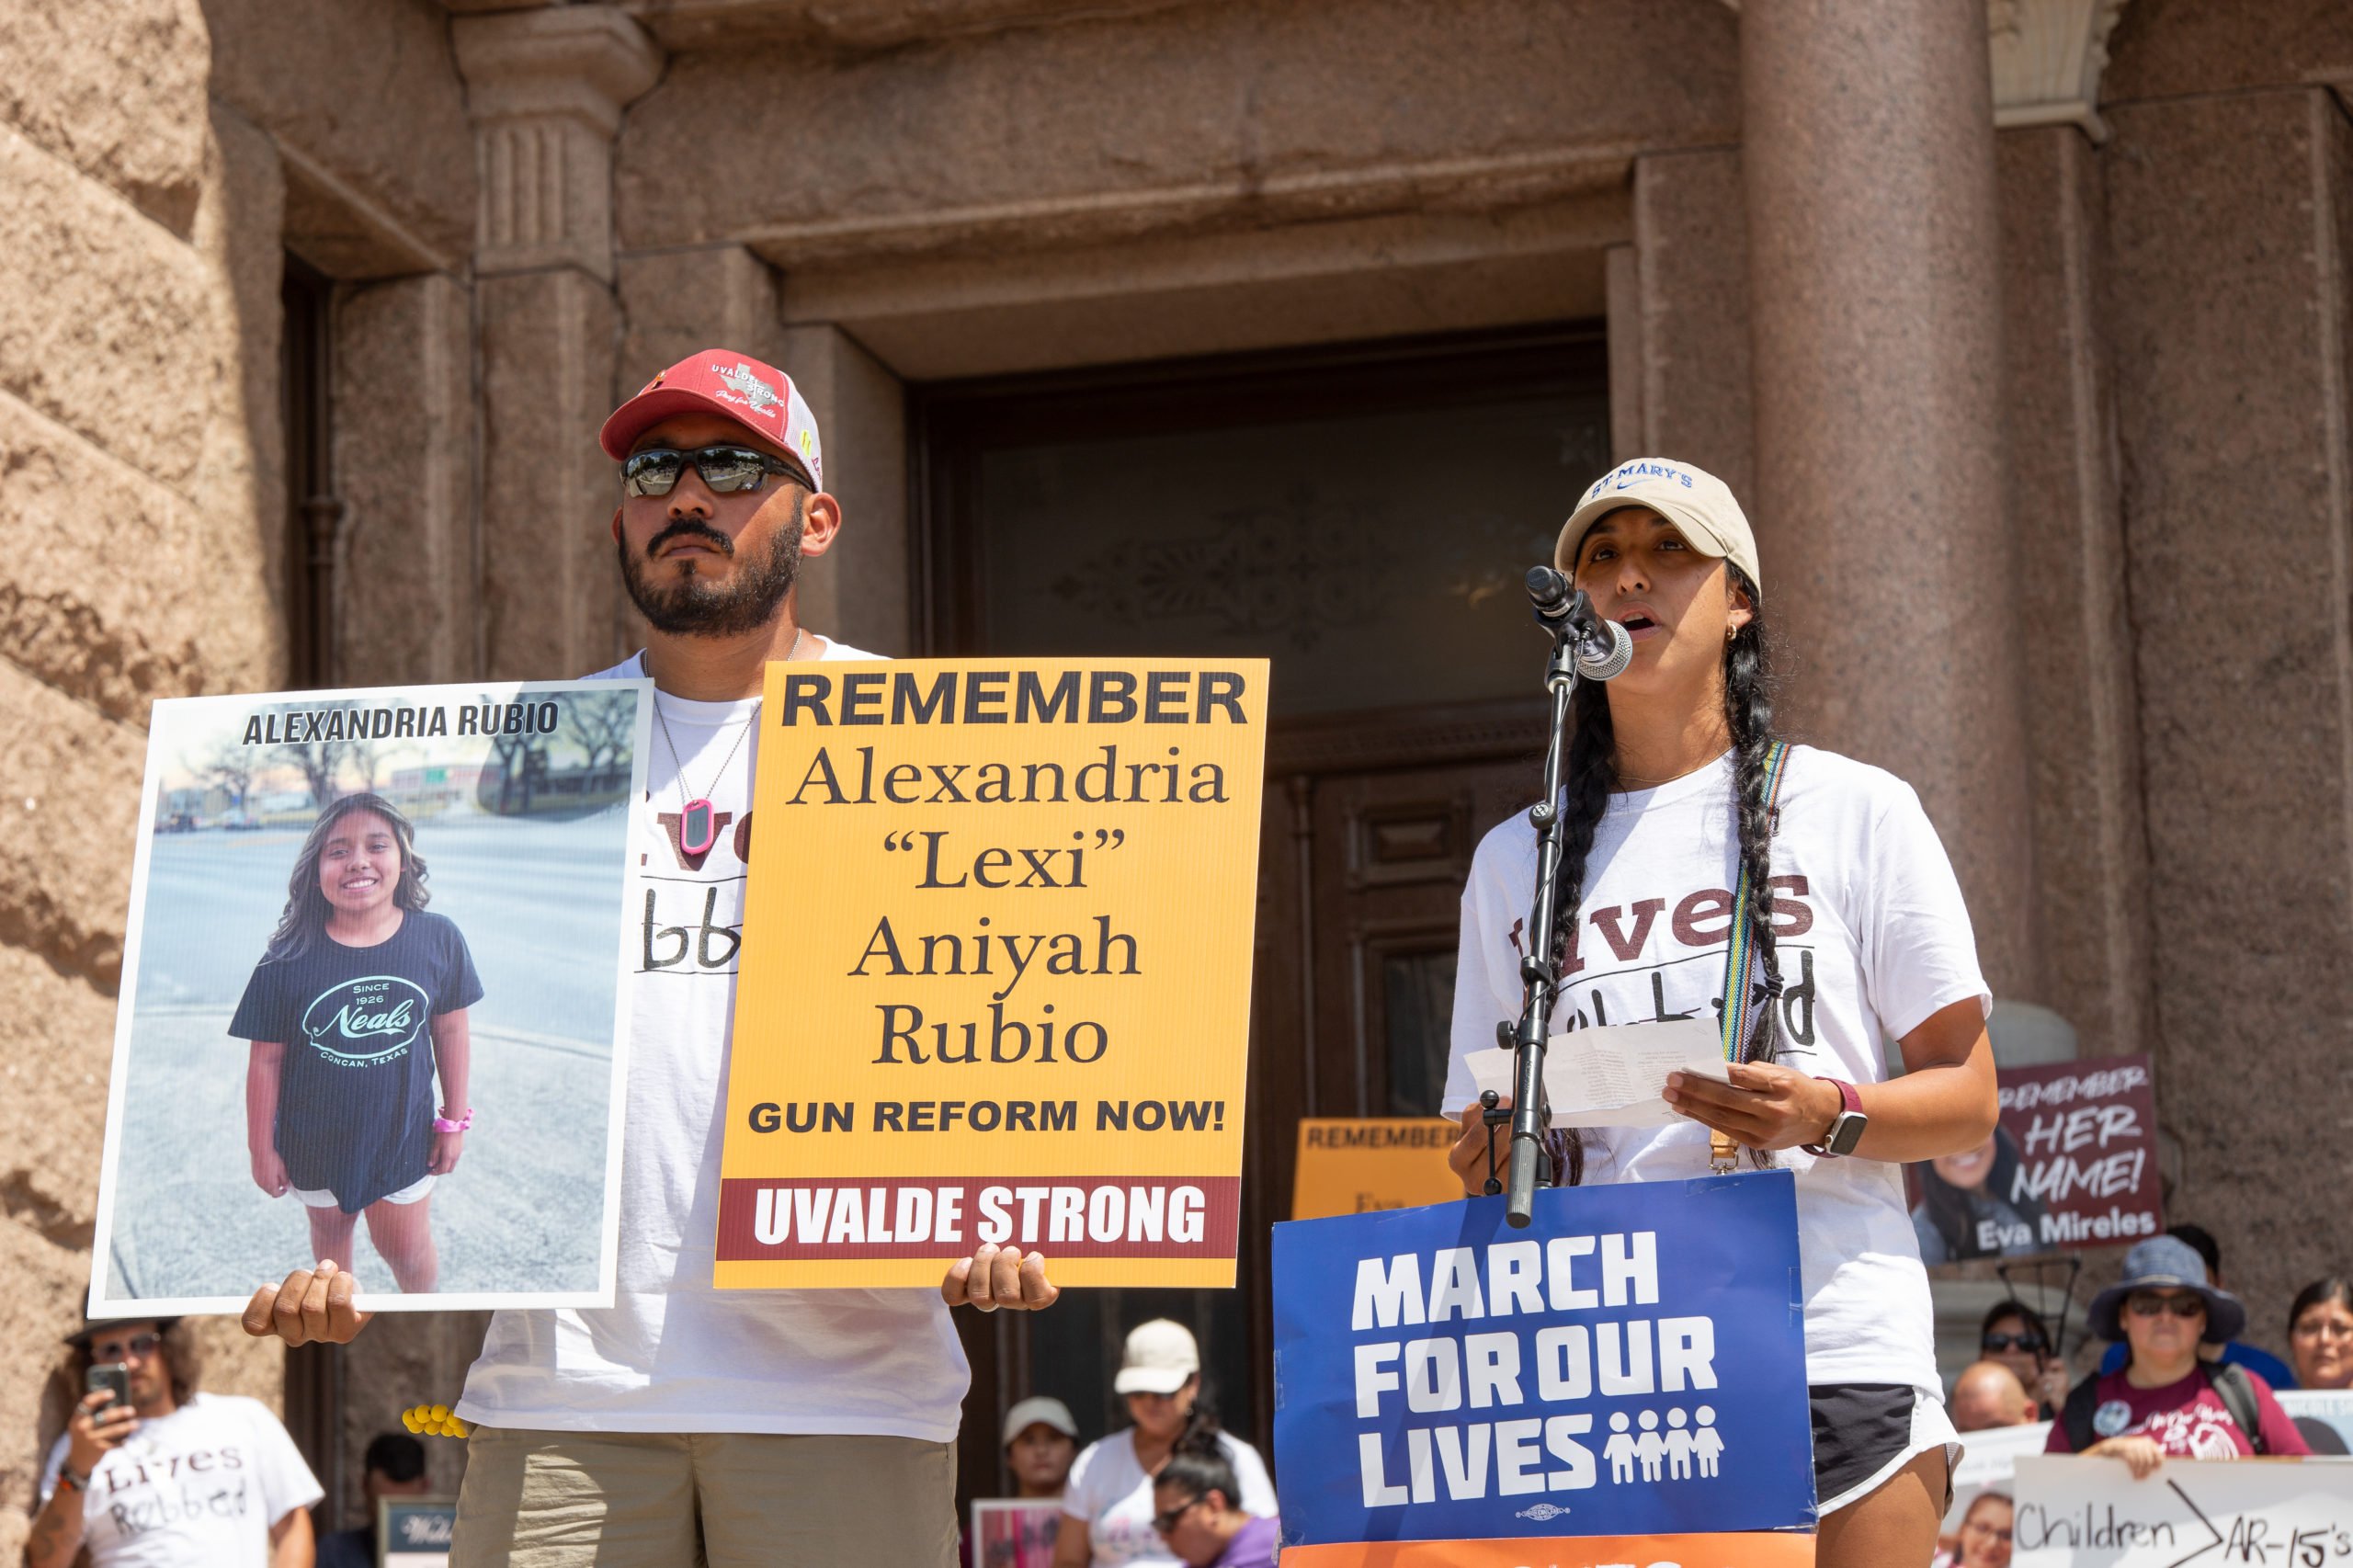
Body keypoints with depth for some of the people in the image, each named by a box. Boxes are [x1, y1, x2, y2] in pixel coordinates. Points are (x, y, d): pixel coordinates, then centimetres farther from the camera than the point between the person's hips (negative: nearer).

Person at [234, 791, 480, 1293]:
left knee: (406, 1248, 15)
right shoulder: (289, 962, -21)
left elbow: (450, 1031, -4)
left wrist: (454, 1120, 3)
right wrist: (262, 1149, -7)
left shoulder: (438, 940, -16)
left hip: (404, 1134, 0)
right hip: (316, 1142, 0)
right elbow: (266, 1060, -13)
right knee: (330, 1231, 23)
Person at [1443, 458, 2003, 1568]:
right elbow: (1478, 1144, 18)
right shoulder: (1514, 860, 16)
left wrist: (1827, 1116, -14)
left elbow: (1968, 1097, 5)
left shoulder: (1854, 810, 7)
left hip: (1836, 1344, -2)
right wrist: (1492, 1155, -5)